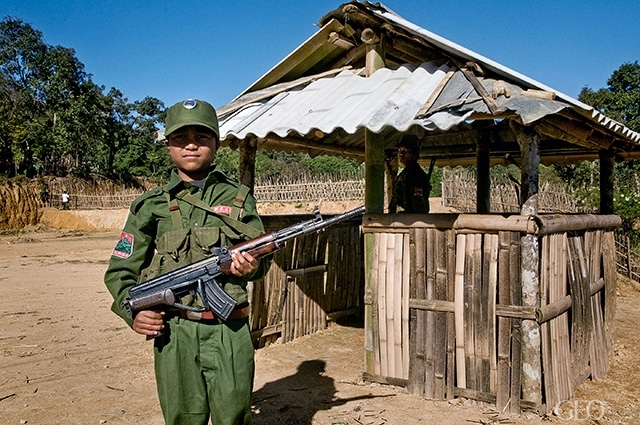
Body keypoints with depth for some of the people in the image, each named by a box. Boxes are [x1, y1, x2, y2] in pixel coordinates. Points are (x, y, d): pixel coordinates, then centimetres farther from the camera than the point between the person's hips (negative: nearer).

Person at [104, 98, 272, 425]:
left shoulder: (238, 198, 6)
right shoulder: (150, 206, 4)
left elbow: (263, 258, 11)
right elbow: (120, 271, 8)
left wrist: (252, 265, -12)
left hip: (230, 331, 1)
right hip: (173, 332, 0)